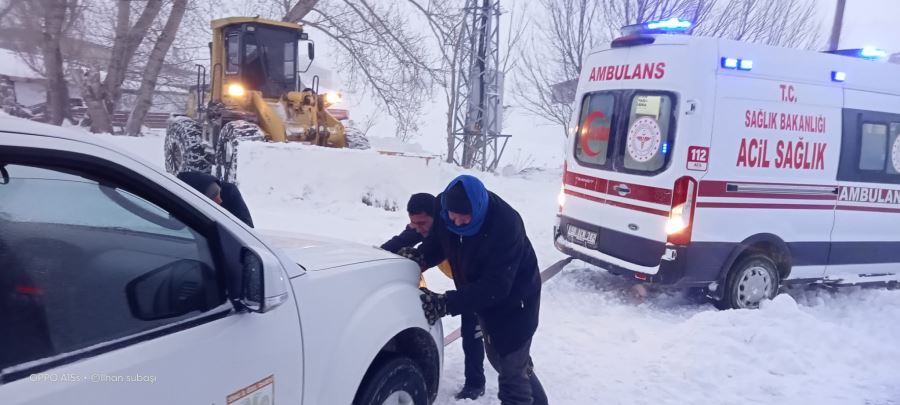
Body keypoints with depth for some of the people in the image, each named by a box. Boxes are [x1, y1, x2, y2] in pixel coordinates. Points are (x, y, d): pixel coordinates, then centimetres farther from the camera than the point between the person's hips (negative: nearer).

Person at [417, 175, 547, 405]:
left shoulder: (505, 225, -37)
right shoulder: (446, 211, -18)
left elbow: (495, 286, -39)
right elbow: (436, 245, 0)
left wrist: (446, 303, -45)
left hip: (514, 302, -8)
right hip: (486, 299, 8)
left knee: (511, 370, -4)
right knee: (500, 358, 24)